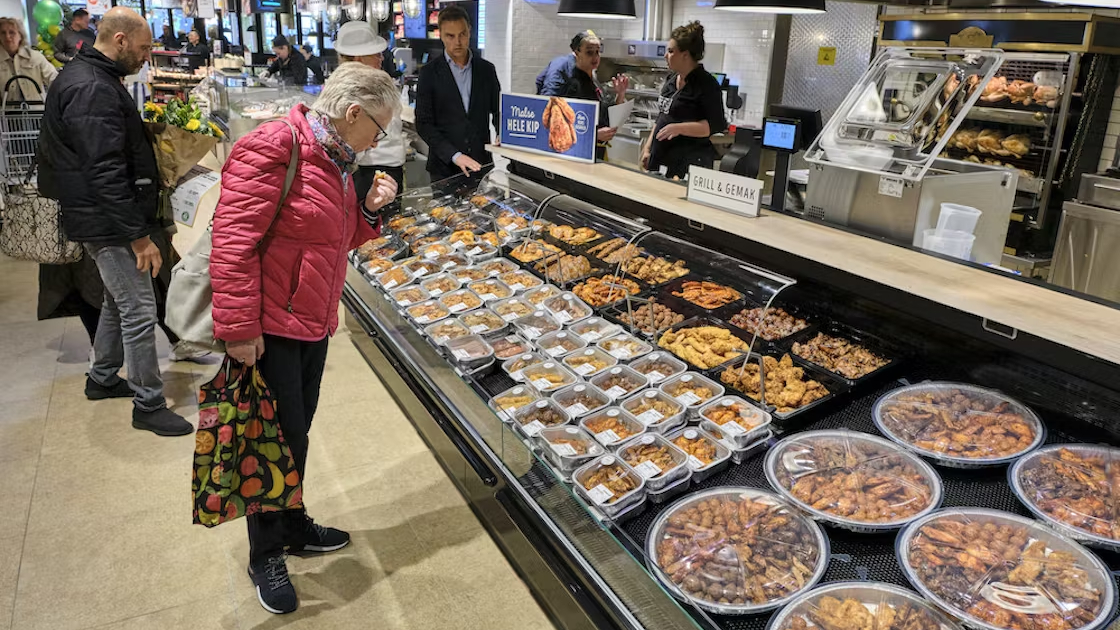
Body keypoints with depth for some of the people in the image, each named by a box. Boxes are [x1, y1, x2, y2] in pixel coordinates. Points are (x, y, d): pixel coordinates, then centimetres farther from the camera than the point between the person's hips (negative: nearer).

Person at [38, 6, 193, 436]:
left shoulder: (87, 77, 14)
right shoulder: (93, 90, -21)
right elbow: (106, 173, -26)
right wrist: (139, 235, -24)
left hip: (102, 217, 11)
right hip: (108, 222, -11)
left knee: (118, 299, 22)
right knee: (139, 311, -5)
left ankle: (102, 378, 37)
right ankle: (148, 405, 5)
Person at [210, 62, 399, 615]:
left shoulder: (335, 161, 11)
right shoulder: (273, 148, -19)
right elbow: (234, 241, -23)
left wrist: (368, 208, 2)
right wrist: (239, 330, -24)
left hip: (314, 323, 9)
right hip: (268, 326, -9)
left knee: (296, 430, 20)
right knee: (280, 436, 2)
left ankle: (292, 525, 40)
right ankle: (265, 555, 22)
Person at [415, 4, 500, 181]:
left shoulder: (486, 69, 5)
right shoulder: (429, 73, -2)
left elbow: (497, 110, 14)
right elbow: (424, 123, -5)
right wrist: (455, 155, -17)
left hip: (481, 164, 2)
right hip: (444, 168, -2)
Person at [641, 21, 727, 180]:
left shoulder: (707, 84, -10)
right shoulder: (671, 79, 15)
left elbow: (717, 125, -14)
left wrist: (679, 128, -23)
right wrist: (648, 148, 19)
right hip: (660, 160, 7)